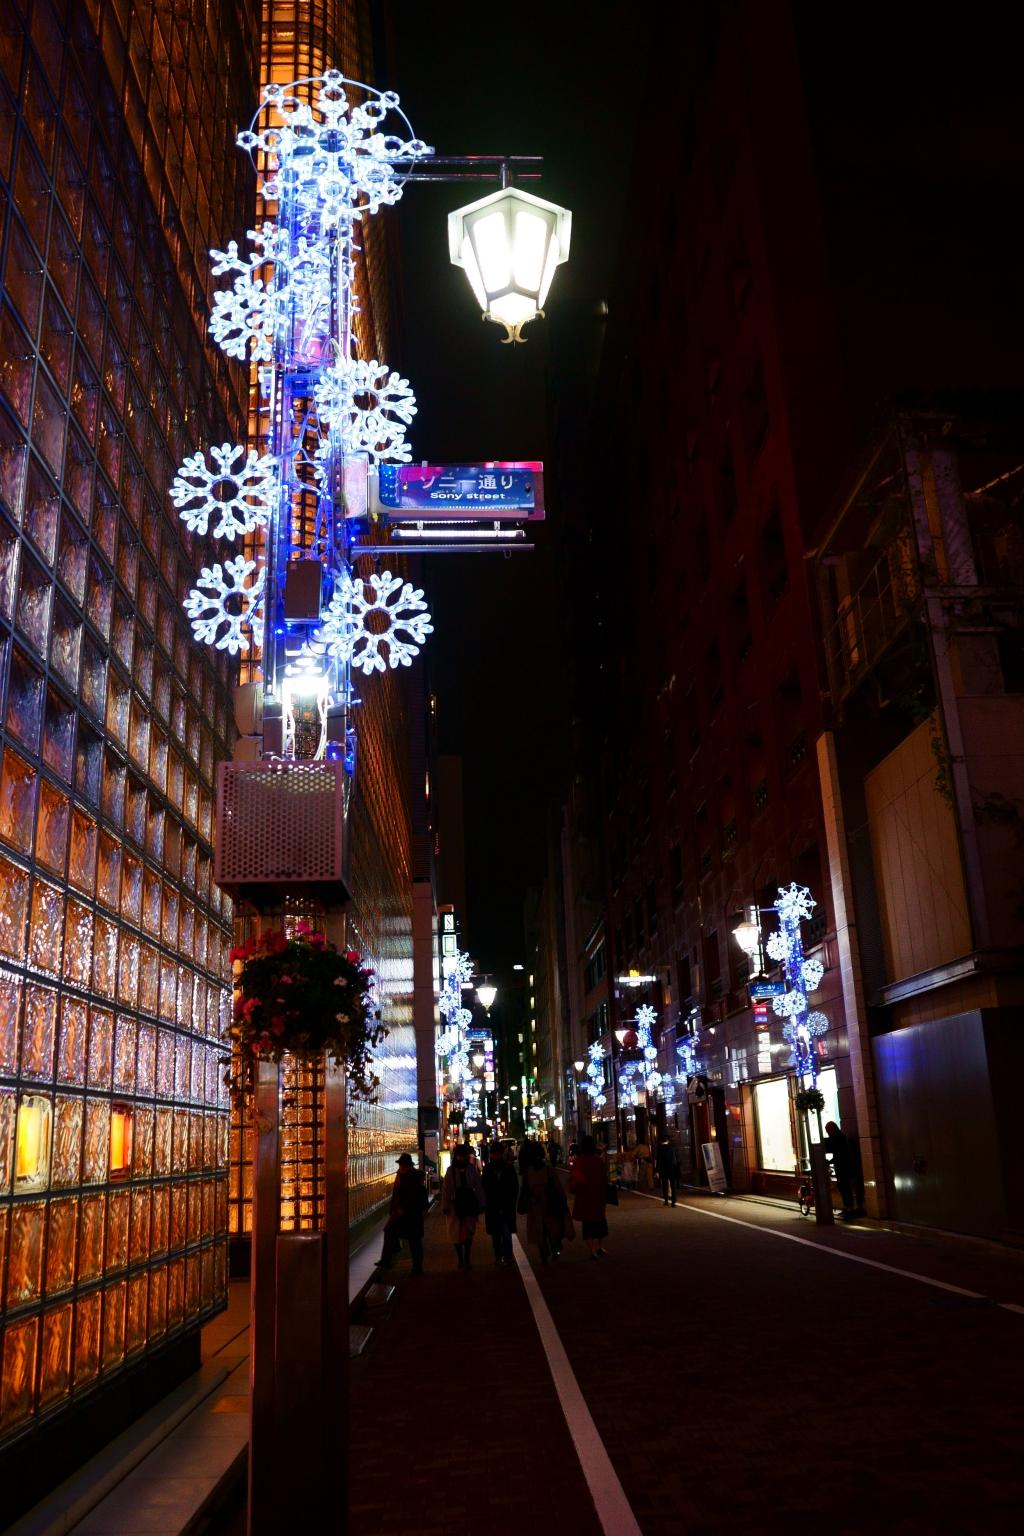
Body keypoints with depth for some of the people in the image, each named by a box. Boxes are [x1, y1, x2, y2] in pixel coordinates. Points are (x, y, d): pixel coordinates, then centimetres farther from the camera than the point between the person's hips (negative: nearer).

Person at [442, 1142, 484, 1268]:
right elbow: (445, 1189, -2)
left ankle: (466, 1257, 19)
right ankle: (460, 1259, 20)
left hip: (469, 1205, 0)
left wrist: (480, 1205, 1)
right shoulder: (451, 1170, -4)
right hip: (455, 1205, 0)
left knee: (468, 1233, 5)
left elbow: (478, 1188, 2)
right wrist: (445, 1207, -4)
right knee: (456, 1233, 5)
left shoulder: (471, 1169, -2)